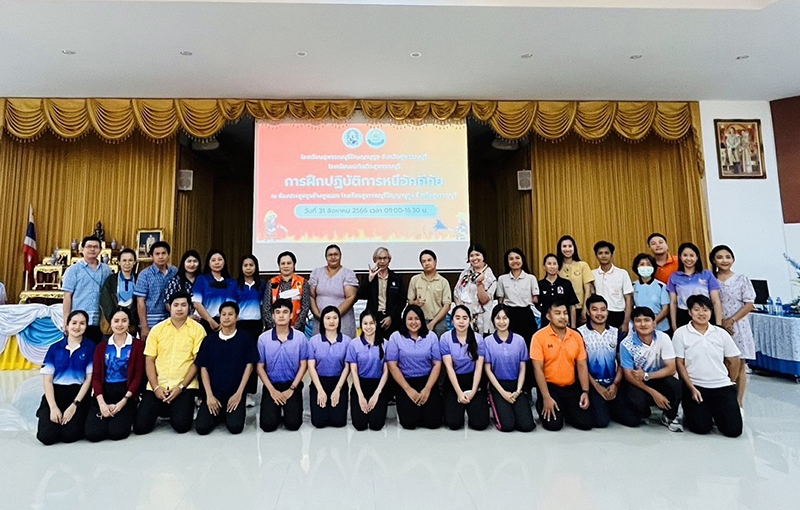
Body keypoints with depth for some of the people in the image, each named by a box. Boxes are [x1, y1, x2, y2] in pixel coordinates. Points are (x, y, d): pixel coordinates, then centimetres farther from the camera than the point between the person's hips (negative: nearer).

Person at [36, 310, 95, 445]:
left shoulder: (90, 347, 0)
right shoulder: (55, 348, 6)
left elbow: (89, 378, -3)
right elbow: (48, 380, 3)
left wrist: (74, 405, -11)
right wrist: (53, 407, -9)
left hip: (78, 395, -2)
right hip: (55, 394, 2)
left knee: (69, 435, -18)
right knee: (46, 436, -16)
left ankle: (77, 421, 15)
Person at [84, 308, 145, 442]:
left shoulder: (138, 345, 2)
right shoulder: (101, 347, 13)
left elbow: (138, 376, -3)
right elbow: (96, 376, 4)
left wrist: (123, 402, -13)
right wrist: (101, 403, -11)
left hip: (126, 393, -3)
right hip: (104, 393, 3)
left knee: (116, 432, -20)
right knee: (92, 433, -16)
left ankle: (126, 416, 13)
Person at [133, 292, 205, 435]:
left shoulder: (197, 329, -3)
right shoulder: (157, 329, 5)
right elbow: (149, 360, 4)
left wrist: (181, 387, -12)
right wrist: (155, 387, -8)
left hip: (184, 386, -3)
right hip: (157, 385, 3)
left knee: (181, 425, -18)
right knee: (140, 427, -7)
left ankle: (177, 410, 17)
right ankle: (162, 409, 23)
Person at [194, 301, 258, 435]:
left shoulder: (245, 337, -1)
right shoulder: (209, 339, 4)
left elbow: (249, 365, -3)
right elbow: (203, 368, 3)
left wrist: (239, 393, -10)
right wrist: (209, 395, -8)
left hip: (235, 392, -2)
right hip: (214, 392, 2)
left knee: (235, 427, -20)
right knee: (201, 428, -15)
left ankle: (233, 413, 14)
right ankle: (220, 414, 17)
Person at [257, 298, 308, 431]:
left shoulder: (300, 337, -8)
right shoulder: (263, 338, -7)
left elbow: (303, 365, -3)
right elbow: (260, 367, -2)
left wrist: (291, 389, -9)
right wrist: (272, 390, -10)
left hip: (293, 385, 0)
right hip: (271, 385, 1)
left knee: (293, 424, -13)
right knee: (268, 425, -12)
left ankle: (289, 408, 20)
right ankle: (276, 409, 21)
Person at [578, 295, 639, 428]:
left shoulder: (617, 333, 9)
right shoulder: (580, 333, -6)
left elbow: (621, 362, 8)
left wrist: (616, 384, -5)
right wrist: (597, 386, -11)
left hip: (614, 383, 4)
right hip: (592, 384, -4)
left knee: (633, 419, -8)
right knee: (601, 421, -20)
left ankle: (610, 409, 20)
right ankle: (596, 408, 14)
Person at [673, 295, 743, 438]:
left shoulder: (721, 333, 5)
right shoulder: (681, 333, -4)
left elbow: (734, 361, 13)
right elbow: (680, 364, -4)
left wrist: (730, 384, 13)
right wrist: (692, 388, -10)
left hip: (722, 386, 3)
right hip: (695, 386, -3)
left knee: (734, 429, -8)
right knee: (701, 427, -13)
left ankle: (716, 412, 22)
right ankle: (691, 412, 19)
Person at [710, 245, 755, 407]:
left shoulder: (742, 279, 3)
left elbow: (749, 305, -2)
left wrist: (731, 320, -12)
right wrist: (720, 322, -10)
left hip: (738, 326, 0)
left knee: (739, 365, 3)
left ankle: (739, 402, 13)